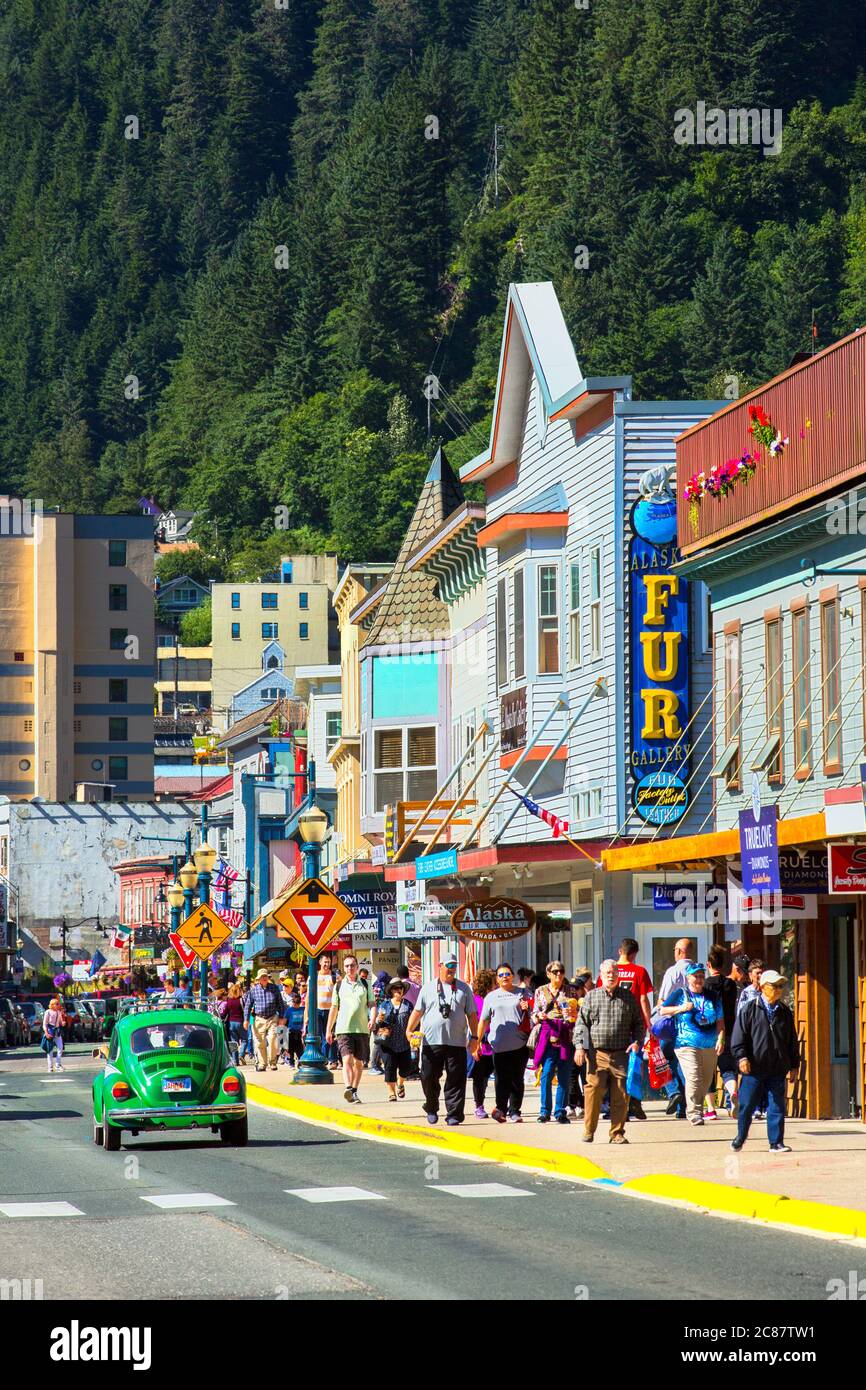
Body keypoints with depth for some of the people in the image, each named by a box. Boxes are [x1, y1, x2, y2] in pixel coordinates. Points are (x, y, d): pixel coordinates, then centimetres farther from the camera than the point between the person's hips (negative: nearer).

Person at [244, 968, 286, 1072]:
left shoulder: (274, 988, 7)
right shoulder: (254, 990, 5)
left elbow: (280, 1004, 13)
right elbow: (248, 1005, 10)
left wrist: (281, 1017, 7)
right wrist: (246, 1019, 4)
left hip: (272, 1019, 0)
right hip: (259, 1019, 0)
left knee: (272, 1040, -12)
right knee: (260, 1043, 0)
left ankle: (272, 1063, -2)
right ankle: (261, 1064, 7)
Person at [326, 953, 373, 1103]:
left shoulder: (365, 984, 9)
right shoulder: (339, 986, 9)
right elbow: (334, 1008, 14)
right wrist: (328, 1030, 14)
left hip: (362, 1028, 1)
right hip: (343, 1029, -1)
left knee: (359, 1062, 6)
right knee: (347, 1059, -17)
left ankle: (354, 1091, 17)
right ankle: (348, 1089, -31)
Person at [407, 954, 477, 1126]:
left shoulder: (464, 988, 12)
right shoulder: (428, 988, 10)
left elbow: (471, 1014, 13)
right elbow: (418, 1011, 8)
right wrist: (409, 1030, -5)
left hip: (457, 1042, 0)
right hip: (431, 1041, 0)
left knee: (456, 1080, -3)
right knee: (429, 1078, 0)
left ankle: (454, 1115, 0)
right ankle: (431, 1109, 21)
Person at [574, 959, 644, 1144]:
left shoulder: (628, 997, 12)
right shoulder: (591, 997, 10)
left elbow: (639, 1023, 17)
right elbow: (581, 1023, 8)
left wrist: (637, 1042, 0)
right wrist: (580, 1046, -3)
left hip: (621, 1054, 1)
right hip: (597, 1054, -1)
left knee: (621, 1096, -1)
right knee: (593, 1092, -7)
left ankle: (617, 1133, 6)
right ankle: (588, 1132, 2)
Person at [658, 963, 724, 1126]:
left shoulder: (712, 996, 13)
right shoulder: (680, 994, 5)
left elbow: (720, 1021, 13)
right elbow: (662, 1010, 4)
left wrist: (720, 1039, -1)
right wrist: (681, 1008, -10)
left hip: (710, 1046, 4)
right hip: (687, 1045, -4)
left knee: (706, 1081, 8)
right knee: (693, 1077, -17)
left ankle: (696, 1109, 26)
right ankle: (694, 1113, -17)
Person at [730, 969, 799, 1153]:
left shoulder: (785, 1012, 11)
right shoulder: (750, 1009, -1)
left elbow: (792, 1041, 16)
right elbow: (739, 1034, -3)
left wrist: (794, 1065, 14)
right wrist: (742, 1057, -14)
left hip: (777, 1069, 3)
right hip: (753, 1068, -3)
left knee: (777, 1106, 1)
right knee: (747, 1105, 4)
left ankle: (776, 1142, 8)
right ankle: (741, 1137, 24)